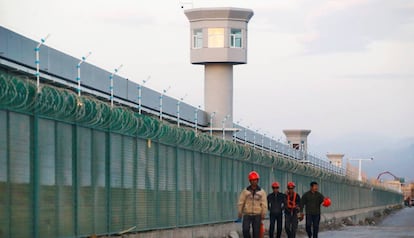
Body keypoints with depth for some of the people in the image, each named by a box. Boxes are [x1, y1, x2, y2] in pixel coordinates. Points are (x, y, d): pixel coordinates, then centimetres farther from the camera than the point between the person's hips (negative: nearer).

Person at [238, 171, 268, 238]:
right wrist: (240, 213, -2)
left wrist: (263, 214, -7)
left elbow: (264, 204, 1)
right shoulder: (245, 191, 3)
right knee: (245, 230, -16)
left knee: (256, 232, 0)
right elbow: (240, 203, 3)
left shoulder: (262, 192, 4)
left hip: (257, 215, 1)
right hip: (247, 215, 0)